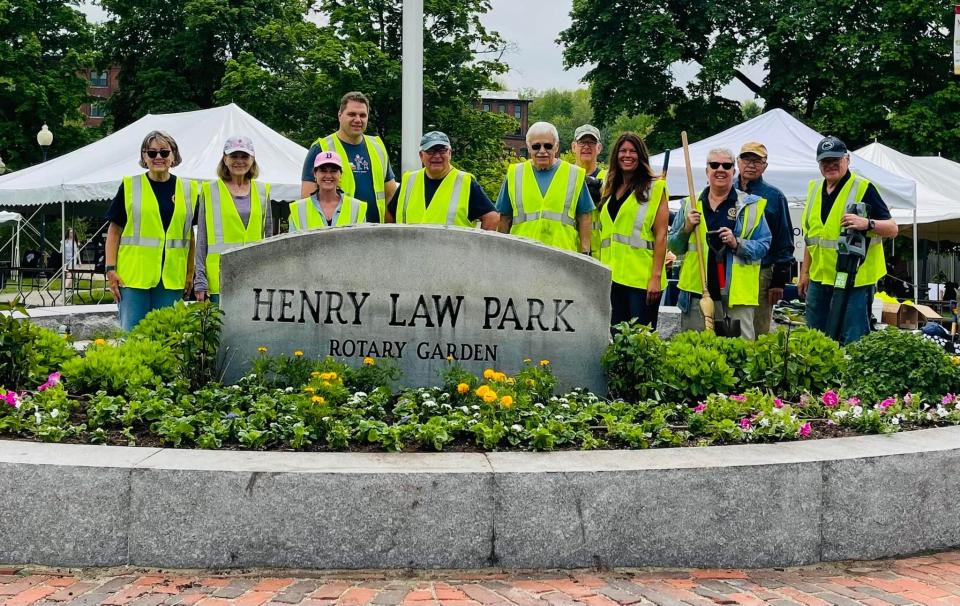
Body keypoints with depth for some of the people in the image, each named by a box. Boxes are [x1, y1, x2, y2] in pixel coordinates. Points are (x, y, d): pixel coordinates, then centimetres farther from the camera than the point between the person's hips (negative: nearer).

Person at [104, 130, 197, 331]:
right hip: (133, 275, -2)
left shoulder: (187, 189, 10)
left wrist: (190, 273, 9)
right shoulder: (129, 186, 4)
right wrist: (110, 269, -4)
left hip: (171, 278, 2)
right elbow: (114, 230, 4)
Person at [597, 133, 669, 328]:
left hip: (641, 279, -5)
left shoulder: (654, 188, 0)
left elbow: (661, 235, -6)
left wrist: (656, 277, -14)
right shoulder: (610, 189, 18)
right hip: (612, 278, 6)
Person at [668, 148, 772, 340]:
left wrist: (737, 243, -15)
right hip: (698, 289, 3)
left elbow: (763, 245, 2)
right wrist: (686, 228, -6)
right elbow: (673, 246, 13)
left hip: (737, 292, -2)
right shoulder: (690, 205, 12)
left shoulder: (751, 205, 5)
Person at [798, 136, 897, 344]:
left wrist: (867, 223, -30)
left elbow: (892, 228, -10)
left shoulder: (863, 188, -7)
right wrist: (804, 272, 18)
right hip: (819, 278, 7)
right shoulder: (815, 188, 12)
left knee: (852, 342, -4)